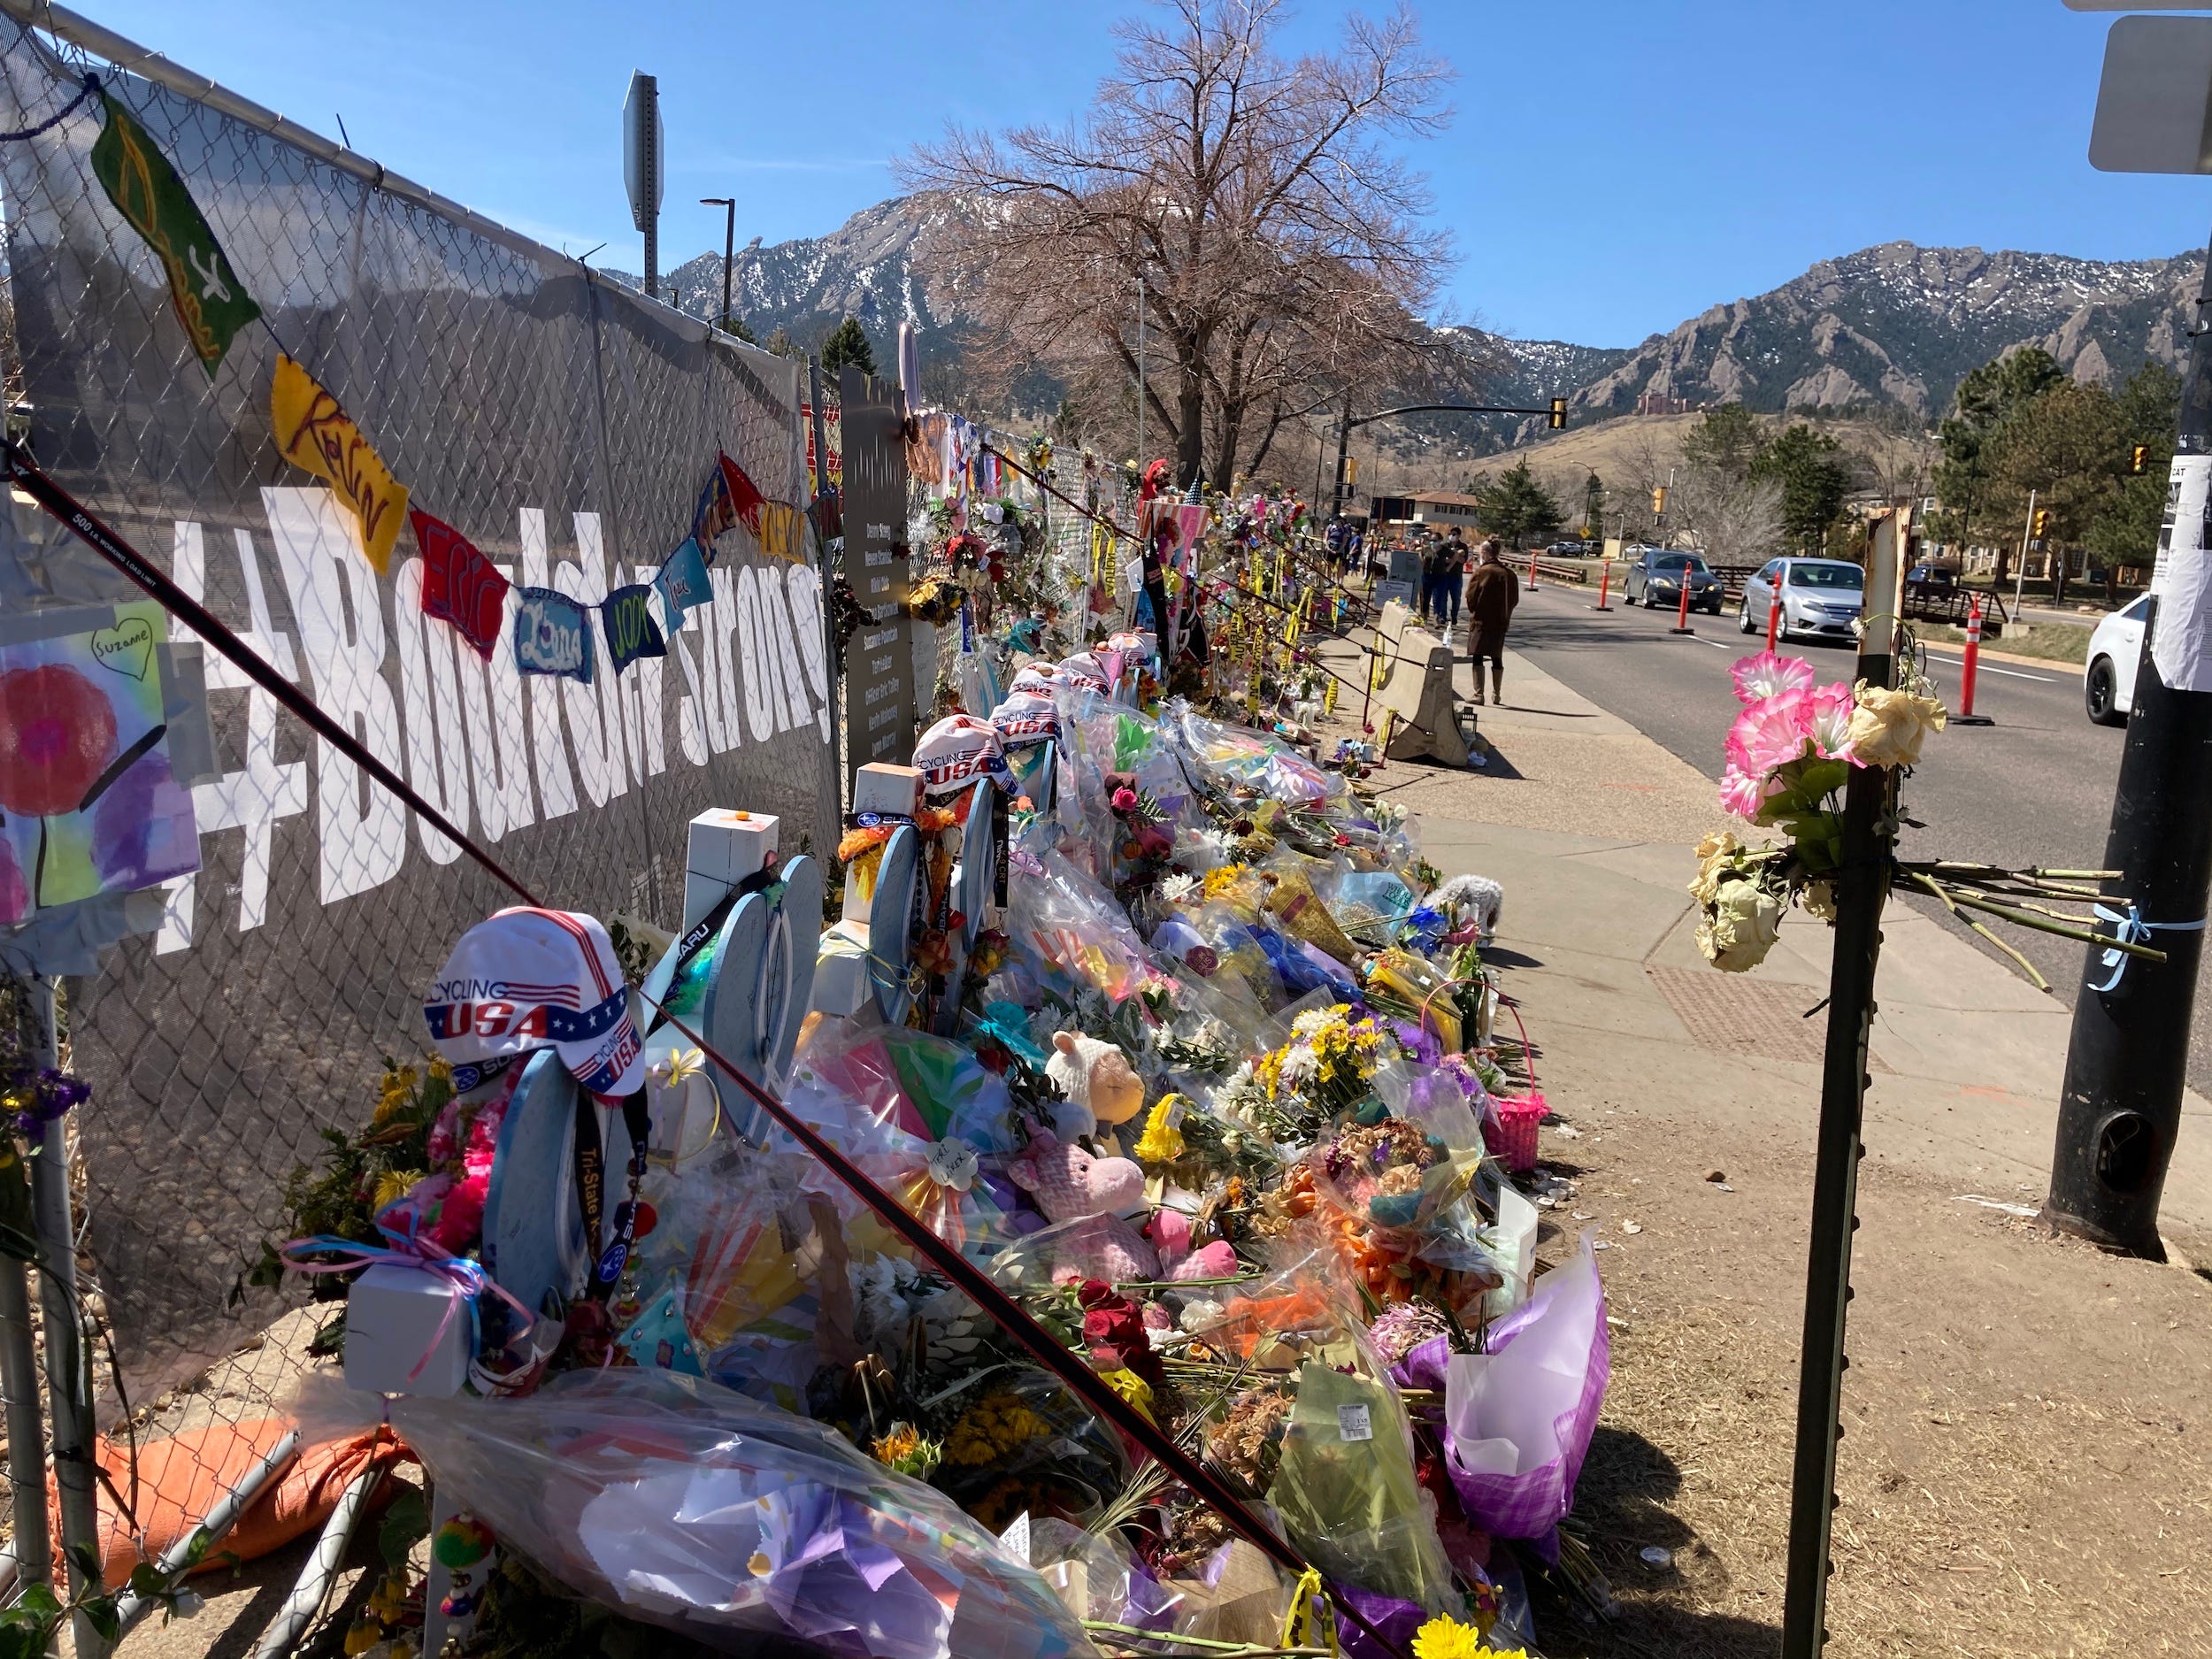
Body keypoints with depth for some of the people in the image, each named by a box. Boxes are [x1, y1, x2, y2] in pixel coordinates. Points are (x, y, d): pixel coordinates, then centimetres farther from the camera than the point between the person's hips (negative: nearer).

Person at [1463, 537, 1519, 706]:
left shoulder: (1481, 572, -12)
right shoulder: (1509, 574, 1)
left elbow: (1471, 595, -9)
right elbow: (1514, 599, 6)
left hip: (1481, 621, -5)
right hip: (1501, 622, 5)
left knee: (1477, 657, -1)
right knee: (1497, 659, 14)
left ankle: (1479, 694, -7)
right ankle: (1497, 695, 21)